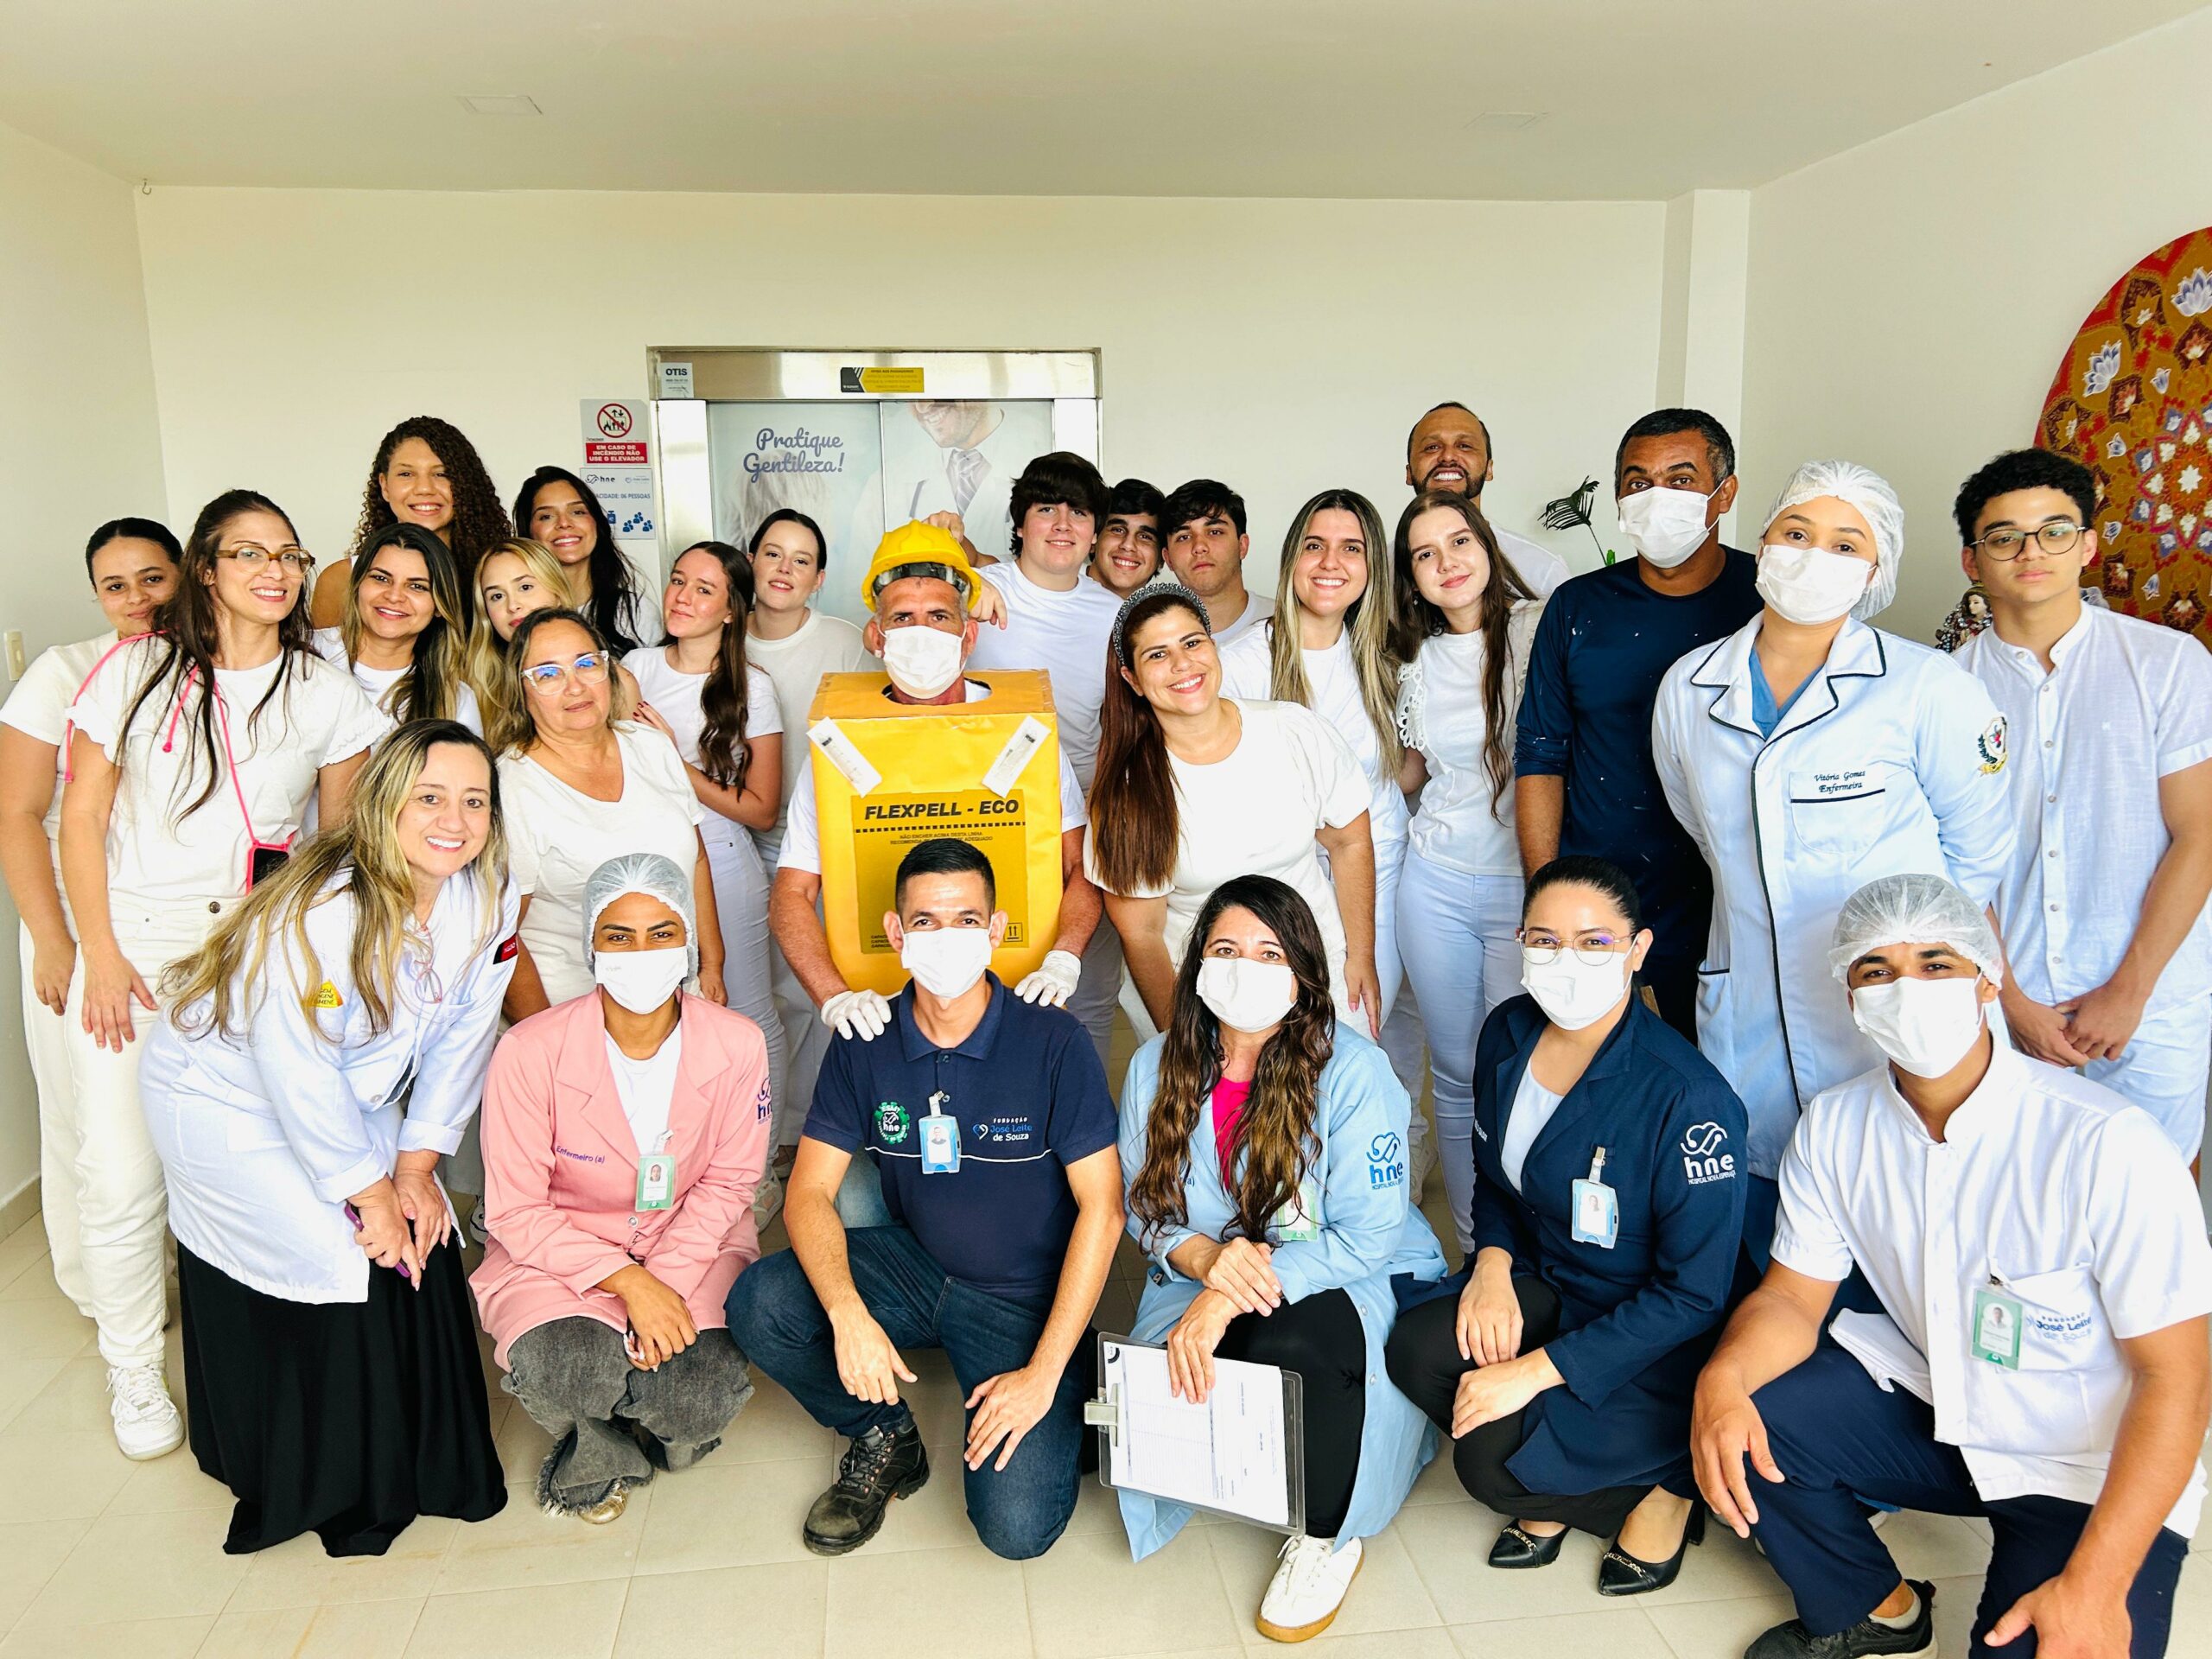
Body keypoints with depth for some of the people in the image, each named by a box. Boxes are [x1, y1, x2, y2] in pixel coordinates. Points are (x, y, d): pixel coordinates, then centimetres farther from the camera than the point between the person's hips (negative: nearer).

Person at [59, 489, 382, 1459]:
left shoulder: (326, 695, 5)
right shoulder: (136, 669, 2)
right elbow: (81, 815, 2)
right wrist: (100, 954, -4)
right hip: (135, 941, 0)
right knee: (121, 1171, -3)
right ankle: (132, 1370, 18)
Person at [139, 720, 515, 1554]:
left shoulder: (488, 895, -14)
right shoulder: (322, 913, -32)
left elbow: (461, 1039, -7)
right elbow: (299, 1073, -28)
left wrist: (415, 1167, -8)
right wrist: (370, 1194, -20)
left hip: (346, 1102, 6)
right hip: (228, 1100, -6)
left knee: (423, 1235, -4)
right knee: (361, 1257, -13)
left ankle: (429, 1459, 18)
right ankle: (346, 1490, 9)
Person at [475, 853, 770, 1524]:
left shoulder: (737, 1046, -13)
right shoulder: (531, 1052, -19)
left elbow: (728, 1183, -3)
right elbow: (516, 1212, -13)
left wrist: (667, 1281, -19)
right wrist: (630, 1283, -23)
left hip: (694, 1243, 2)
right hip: (559, 1252, -1)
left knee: (710, 1389, -25)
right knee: (557, 1366, -32)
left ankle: (600, 1451, 13)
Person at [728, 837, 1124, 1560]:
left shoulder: (1054, 1042, -17)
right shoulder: (866, 1046, -6)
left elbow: (1101, 1208, -15)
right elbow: (810, 1192, -9)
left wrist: (1045, 1372, -19)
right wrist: (848, 1314, -29)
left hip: (1025, 1299, -3)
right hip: (913, 1265, 4)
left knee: (1017, 1527, -20)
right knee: (758, 1303, -23)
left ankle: (1064, 1412, 15)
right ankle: (885, 1439, 5)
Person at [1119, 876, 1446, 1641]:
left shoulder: (1352, 1071, -17)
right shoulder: (1158, 1067, -3)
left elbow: (1368, 1236, -20)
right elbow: (1146, 1209, 3)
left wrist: (1225, 1301, -28)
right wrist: (1207, 1259, -21)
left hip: (1351, 1285, -3)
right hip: (1206, 1287, 4)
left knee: (1287, 1345, -36)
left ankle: (1328, 1535, -5)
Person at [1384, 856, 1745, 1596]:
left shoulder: (1687, 1097, -26)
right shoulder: (1507, 1034, -6)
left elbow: (1694, 1296, -21)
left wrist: (1538, 1370, -24)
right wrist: (1493, 1259, -11)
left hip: (1656, 1342, -6)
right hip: (1546, 1284, 6)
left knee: (1488, 1460, -23)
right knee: (1416, 1350, -21)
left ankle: (1665, 1490, 7)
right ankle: (1549, 1496, 8)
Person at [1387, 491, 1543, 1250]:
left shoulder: (1540, 629, -7)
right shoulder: (1420, 660, 10)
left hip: (1526, 883, -4)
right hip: (1435, 881, 5)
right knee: (1456, 1074, 9)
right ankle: (1473, 1252, 25)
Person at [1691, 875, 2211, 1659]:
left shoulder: (2108, 1146, -24)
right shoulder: (1833, 1126, -8)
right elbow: (1794, 1297, -3)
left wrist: (2095, 1585, -26)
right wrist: (1722, 1378, -26)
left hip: (2090, 1466, -4)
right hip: (1927, 1408, 4)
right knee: (1736, 1426, -17)